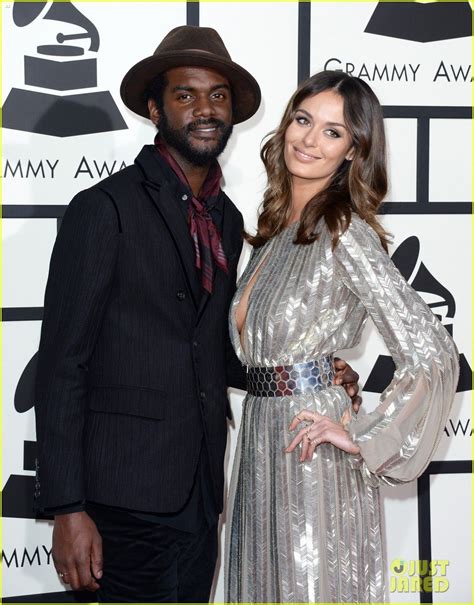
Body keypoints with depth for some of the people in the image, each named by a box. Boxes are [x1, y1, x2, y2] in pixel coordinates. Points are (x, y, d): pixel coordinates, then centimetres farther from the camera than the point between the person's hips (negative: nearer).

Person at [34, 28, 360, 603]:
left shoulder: (226, 219, 13)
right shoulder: (104, 209, -9)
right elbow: (61, 366, -11)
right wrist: (66, 509, -15)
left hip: (201, 492, 7)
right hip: (131, 493, -7)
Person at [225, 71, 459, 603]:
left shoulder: (346, 234, -16)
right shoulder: (274, 226, 8)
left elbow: (432, 358, -22)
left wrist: (362, 439, -17)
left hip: (313, 457, -7)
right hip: (260, 442, 7)